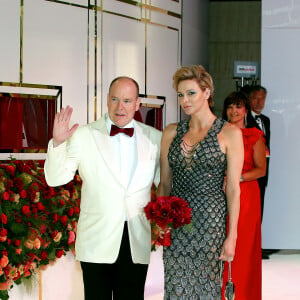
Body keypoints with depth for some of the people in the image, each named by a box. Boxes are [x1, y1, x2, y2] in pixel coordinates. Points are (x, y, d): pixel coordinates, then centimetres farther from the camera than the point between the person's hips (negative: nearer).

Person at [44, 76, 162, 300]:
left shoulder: (154, 138, 5)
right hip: (97, 240, -2)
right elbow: (56, 178, -6)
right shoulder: (84, 136, -1)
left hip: (137, 242, 2)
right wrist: (57, 143, -20)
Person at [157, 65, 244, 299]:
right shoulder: (171, 133, 8)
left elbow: (233, 189, -5)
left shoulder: (229, 133, -4)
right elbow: (165, 184, 13)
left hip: (210, 218, -3)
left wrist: (232, 236, -8)